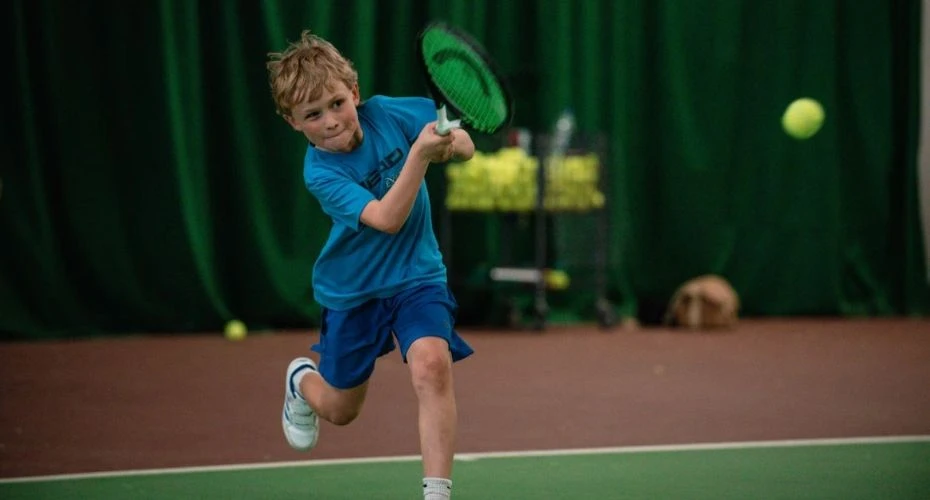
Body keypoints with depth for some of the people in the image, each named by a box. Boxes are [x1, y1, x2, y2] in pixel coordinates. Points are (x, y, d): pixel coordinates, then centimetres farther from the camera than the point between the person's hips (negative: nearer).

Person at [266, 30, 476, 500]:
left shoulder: (386, 112, -14)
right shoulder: (321, 172, -25)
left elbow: (464, 143, -2)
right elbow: (386, 219, -37)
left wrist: (452, 143, -26)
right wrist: (420, 153, -48)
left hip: (416, 275, 1)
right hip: (352, 288, -1)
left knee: (432, 364, -27)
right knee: (339, 409, 16)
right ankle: (301, 380, 53)